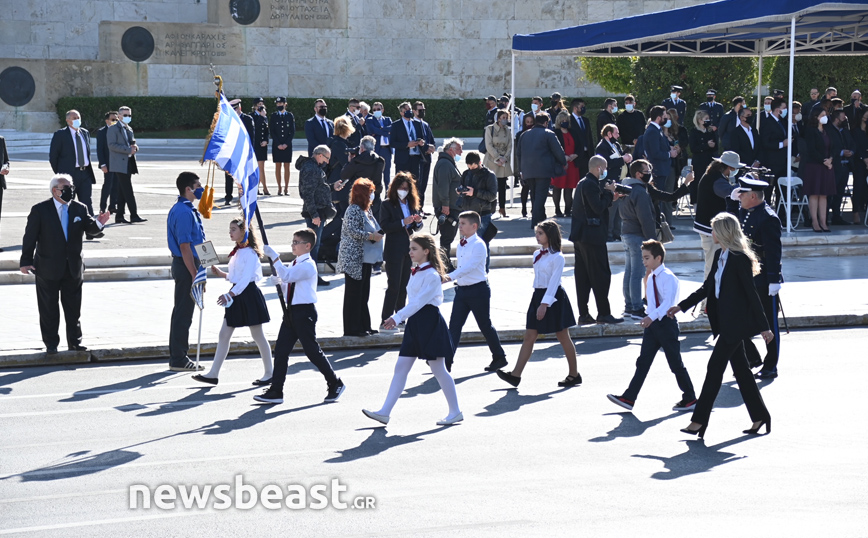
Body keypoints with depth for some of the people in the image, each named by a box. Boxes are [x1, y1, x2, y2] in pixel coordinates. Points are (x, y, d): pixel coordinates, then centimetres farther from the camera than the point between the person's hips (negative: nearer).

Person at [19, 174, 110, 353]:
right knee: (49, 309, 5)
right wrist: (26, 261, -11)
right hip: (48, 269, -3)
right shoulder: (40, 210, -7)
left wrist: (99, 223, -23)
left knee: (73, 308, 10)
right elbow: (30, 237, -7)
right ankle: (51, 343, 15)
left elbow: (90, 229, 0)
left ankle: (75, 342, 20)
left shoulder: (79, 208, 4)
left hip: (73, 268, 3)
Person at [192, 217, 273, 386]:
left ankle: (269, 373, 14)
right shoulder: (237, 251, 12)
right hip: (236, 295, 9)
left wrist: (230, 294, -32)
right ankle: (213, 374, 6)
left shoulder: (250, 253, -15)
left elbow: (246, 278, -24)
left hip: (249, 295, -9)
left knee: (258, 336, 2)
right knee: (223, 334, 5)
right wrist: (222, 274, 8)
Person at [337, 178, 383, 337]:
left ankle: (364, 325, 21)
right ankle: (351, 328, 0)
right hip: (354, 259, -10)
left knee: (363, 294, 14)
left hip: (365, 259, 10)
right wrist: (371, 236, -22)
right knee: (353, 294, -4)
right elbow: (352, 231, -23)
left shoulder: (367, 210, 16)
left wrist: (377, 234, 9)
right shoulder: (354, 210, -14)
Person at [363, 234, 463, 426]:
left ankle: (455, 412, 12)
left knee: (438, 370, -1)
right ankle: (384, 412, 0)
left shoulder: (432, 275, -14)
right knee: (401, 367, 3)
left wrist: (397, 317, -26)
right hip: (415, 323, 9)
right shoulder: (415, 273, 12)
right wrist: (397, 318, 8)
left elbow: (419, 302, -22)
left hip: (430, 323, -9)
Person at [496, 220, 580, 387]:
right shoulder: (537, 255, 11)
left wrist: (544, 304, -23)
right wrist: (538, 302, 17)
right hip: (538, 296, 8)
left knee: (563, 337, 3)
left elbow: (553, 282, -18)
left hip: (553, 298, -8)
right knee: (529, 336, 2)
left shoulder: (557, 257, -13)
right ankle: (516, 375, -2)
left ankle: (574, 374, 15)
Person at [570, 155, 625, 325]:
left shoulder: (583, 183, 16)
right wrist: (609, 193, -10)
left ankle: (583, 314, 11)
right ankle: (603, 314, -2)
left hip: (580, 235, 10)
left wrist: (610, 197, 11)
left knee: (583, 276, 9)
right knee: (601, 274, -4)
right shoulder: (591, 184, -16)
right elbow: (598, 208, -21)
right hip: (592, 235, -10)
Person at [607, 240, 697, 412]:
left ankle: (690, 399, 13)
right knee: (643, 362, 5)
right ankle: (629, 398, 2)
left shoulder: (668, 277, -14)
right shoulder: (650, 278, 12)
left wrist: (652, 317, -37)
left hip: (666, 322, -8)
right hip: (652, 324, 8)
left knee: (676, 364, 1)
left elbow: (668, 302, -26)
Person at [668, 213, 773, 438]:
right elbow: (707, 287, 19)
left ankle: (699, 421, -6)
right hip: (725, 320, 9)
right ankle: (759, 416, 21)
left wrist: (763, 327, -13)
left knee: (715, 366, -8)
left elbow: (751, 293, -15)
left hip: (736, 322, -9)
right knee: (740, 368, 13)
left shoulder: (740, 259, -16)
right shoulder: (720, 255, 11)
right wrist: (681, 306, 18)